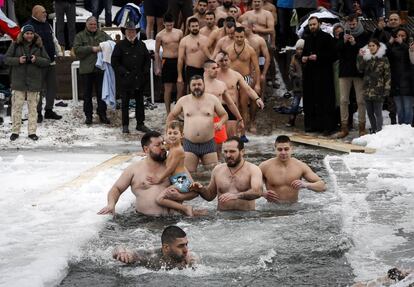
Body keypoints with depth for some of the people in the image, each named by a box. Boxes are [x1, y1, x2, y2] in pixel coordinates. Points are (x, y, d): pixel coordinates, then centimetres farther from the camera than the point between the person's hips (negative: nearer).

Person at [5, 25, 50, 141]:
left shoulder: (39, 46, 6)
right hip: (18, 82, -1)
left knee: (33, 107, 4)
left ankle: (32, 132, 10)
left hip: (34, 82, 1)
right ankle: (15, 131, 9)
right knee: (17, 106, 0)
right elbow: (6, 59, 2)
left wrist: (37, 60, -13)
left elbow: (47, 61, 6)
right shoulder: (15, 45, 2)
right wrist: (18, 60, -14)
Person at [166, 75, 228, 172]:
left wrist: (220, 123, -10)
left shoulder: (212, 99, 5)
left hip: (208, 143, 0)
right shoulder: (183, 100, 7)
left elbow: (224, 115, 12)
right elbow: (171, 116, 18)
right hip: (189, 144, 0)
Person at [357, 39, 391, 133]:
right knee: (370, 113, 12)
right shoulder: (366, 58, 11)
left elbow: (387, 75, -4)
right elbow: (360, 69, -2)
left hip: (378, 91, -5)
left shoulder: (383, 59, -2)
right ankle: (373, 130, 23)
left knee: (378, 113, -3)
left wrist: (386, 89, -10)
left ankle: (379, 131, 1)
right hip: (367, 90, 5)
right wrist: (360, 57, -11)